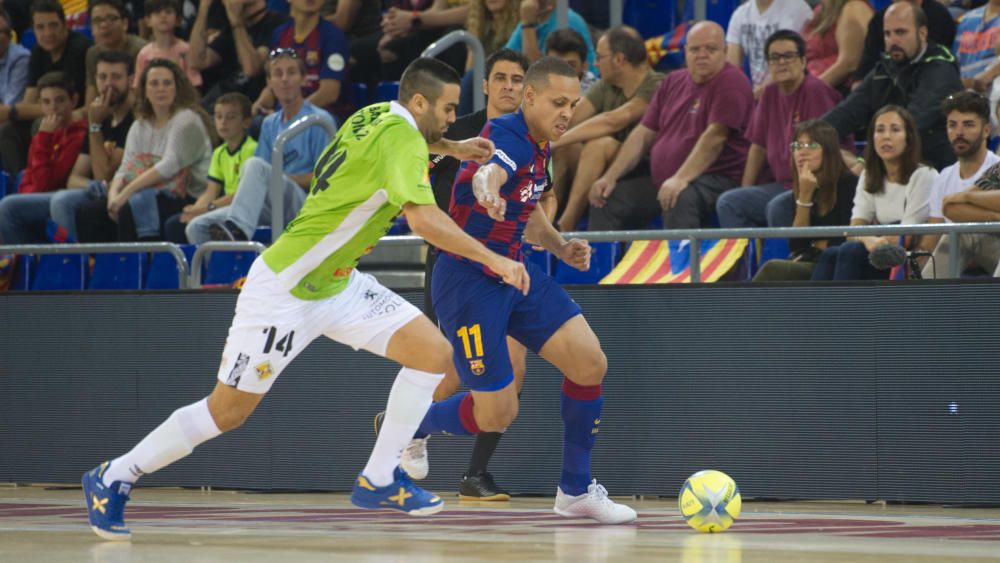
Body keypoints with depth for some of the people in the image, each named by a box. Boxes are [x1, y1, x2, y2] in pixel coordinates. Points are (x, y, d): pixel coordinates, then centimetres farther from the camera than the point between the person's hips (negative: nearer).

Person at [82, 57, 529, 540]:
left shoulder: (378, 116, 4)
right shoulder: (401, 138, -22)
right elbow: (423, 219, -35)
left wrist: (449, 147, 22)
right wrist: (493, 260, -31)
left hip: (336, 284, 9)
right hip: (285, 289, -9)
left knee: (434, 353, -3)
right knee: (226, 413, -2)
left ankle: (378, 481, 5)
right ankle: (113, 478, 14)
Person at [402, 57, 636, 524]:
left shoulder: (540, 147, 8)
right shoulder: (508, 136, -21)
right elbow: (489, 172, -47)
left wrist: (560, 247, 10)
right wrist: (487, 192, -71)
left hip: (510, 272, 9)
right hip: (468, 280, -9)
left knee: (590, 363, -4)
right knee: (497, 414, -7)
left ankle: (575, 490, 8)